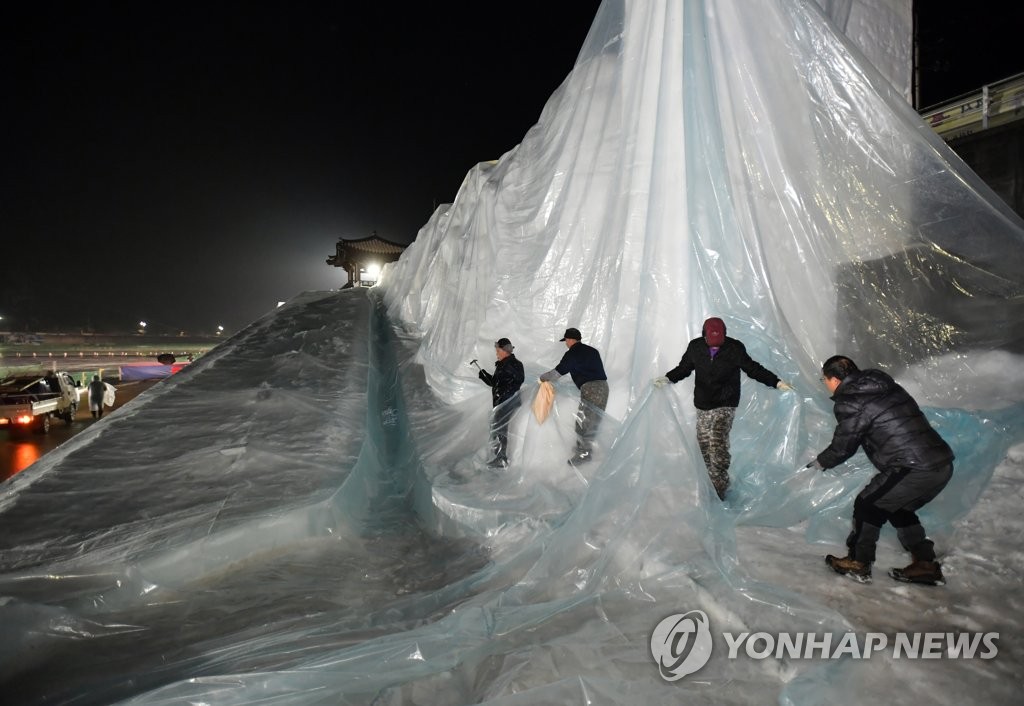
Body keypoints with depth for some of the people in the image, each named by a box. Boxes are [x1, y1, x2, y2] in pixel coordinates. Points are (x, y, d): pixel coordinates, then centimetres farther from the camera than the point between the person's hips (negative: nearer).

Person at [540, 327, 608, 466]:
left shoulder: (572, 353, -3)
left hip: (589, 388, -8)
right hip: (603, 386, 8)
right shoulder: (592, 350, 20)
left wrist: (543, 378, 14)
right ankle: (584, 446, 25)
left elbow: (558, 372, -2)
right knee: (593, 419, 15)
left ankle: (584, 453, 1)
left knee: (583, 421, -2)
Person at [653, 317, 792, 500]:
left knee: (718, 443, -16)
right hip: (702, 405, 4)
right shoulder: (695, 347, -1)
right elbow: (684, 367, 12)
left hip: (725, 406, -4)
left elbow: (753, 369, 2)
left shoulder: (735, 348, -7)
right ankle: (714, 483, 24)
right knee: (704, 443, 7)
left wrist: (776, 382, -5)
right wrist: (668, 378, -2)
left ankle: (719, 490, -8)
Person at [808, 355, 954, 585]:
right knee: (898, 508, 26)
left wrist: (820, 462, 20)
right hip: (944, 465, 8)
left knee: (867, 506, 9)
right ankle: (926, 565, 27)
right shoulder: (887, 387, 16)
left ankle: (858, 563, 17)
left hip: (913, 470, -8)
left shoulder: (851, 403, -8)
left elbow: (842, 447, 0)